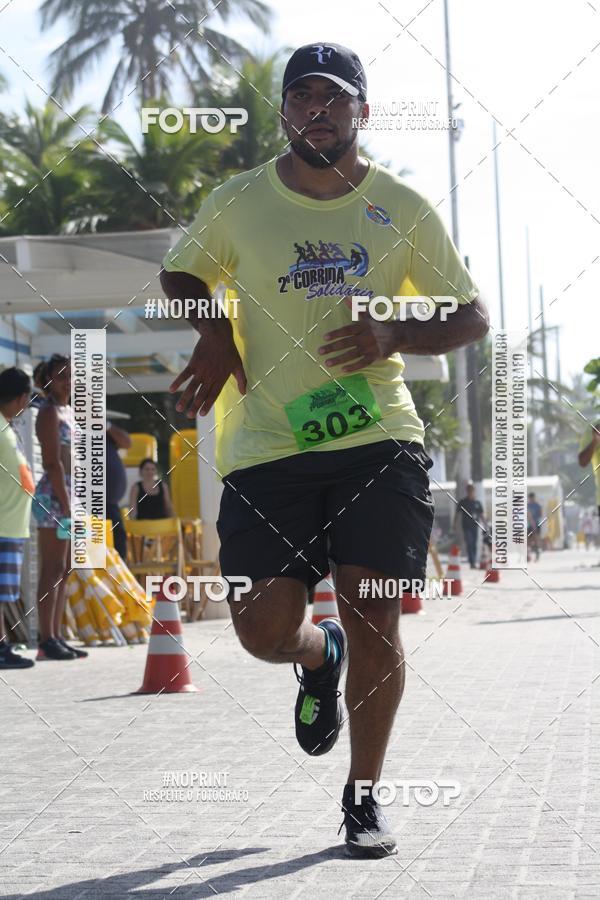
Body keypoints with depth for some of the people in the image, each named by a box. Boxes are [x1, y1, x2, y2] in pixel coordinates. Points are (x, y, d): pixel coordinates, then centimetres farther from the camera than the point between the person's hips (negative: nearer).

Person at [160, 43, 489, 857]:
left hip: (380, 438, 0)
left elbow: (473, 317, 10)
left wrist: (394, 336, -9)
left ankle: (365, 798, 13)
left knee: (373, 618, -7)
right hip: (268, 446, 1)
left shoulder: (403, 209, 5)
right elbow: (180, 272, 23)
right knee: (265, 629, -7)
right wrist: (214, 332, 1)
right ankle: (322, 657, 32)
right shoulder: (238, 204, 5)